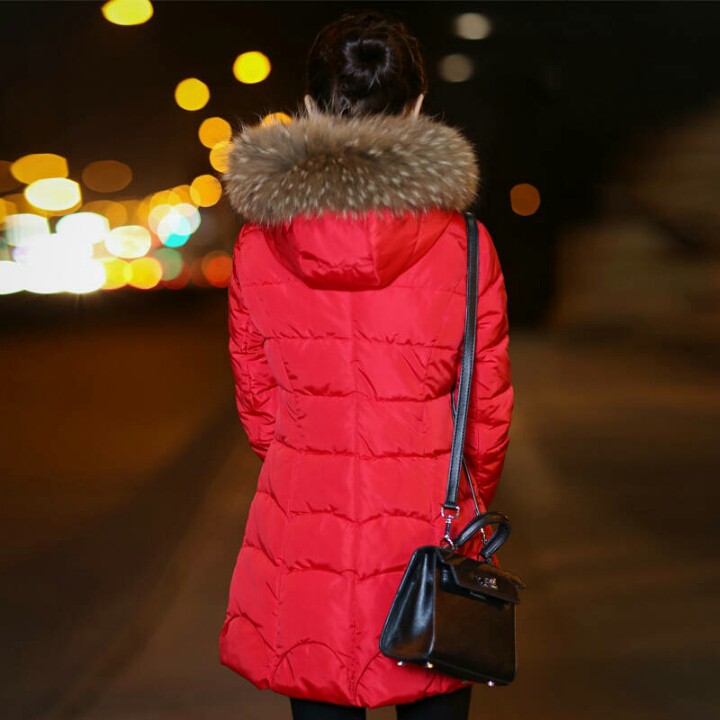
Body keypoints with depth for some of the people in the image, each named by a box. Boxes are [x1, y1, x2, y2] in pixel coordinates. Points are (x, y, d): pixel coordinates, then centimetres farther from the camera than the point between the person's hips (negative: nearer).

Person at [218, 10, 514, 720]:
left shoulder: (257, 245, -5)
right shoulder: (464, 246, -10)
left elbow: (257, 403, 5)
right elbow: (489, 409, 0)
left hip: (302, 534, 2)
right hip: (428, 536, -1)